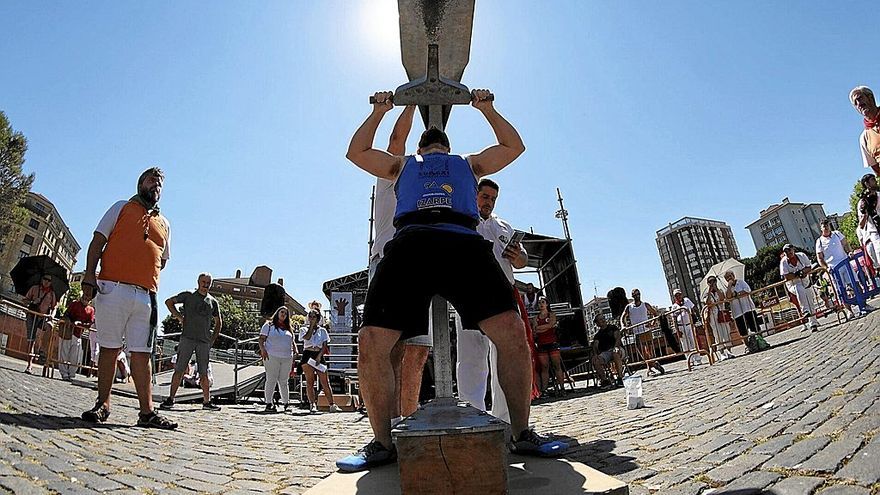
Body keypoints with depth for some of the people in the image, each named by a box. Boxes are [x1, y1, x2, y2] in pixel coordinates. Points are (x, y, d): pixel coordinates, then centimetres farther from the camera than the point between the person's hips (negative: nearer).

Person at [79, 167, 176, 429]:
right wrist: (89, 275, -8)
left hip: (146, 295, 3)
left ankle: (147, 411, 1)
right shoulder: (122, 208, 12)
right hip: (113, 289, -3)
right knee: (109, 348, 1)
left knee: (142, 353, 1)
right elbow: (98, 241, 3)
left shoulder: (164, 223, 23)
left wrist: (146, 276, 8)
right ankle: (102, 404, 13)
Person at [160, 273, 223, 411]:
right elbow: (169, 302, 11)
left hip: (204, 342, 2)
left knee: (203, 373, 6)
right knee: (179, 370, -1)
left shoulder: (213, 302, 12)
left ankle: (207, 401, 10)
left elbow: (218, 323, 19)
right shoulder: (188, 295, 5)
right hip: (187, 338, -2)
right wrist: (179, 317, 1)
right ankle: (170, 399, 9)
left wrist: (212, 340, 10)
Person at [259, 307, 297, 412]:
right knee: (271, 380, -4)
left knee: (284, 381, 8)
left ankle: (286, 403, 13)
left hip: (287, 358, 4)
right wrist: (263, 349, -16)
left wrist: (295, 350, 6)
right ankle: (269, 404, 2)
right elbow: (261, 339, 0)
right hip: (272, 356, -4)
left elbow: (292, 342, 23)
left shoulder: (288, 328, 20)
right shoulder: (269, 325, 6)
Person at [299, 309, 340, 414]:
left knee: (325, 382, -1)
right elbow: (307, 337, -13)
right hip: (308, 355, -1)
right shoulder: (304, 329, 9)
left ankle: (332, 405, 0)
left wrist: (319, 356, -9)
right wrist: (311, 325, -8)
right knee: (310, 381, -5)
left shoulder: (322, 330, 12)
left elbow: (324, 345, 4)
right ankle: (313, 405, -5)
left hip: (319, 356, 1)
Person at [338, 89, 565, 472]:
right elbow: (356, 151, 50)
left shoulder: (468, 164, 39)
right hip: (410, 243, 0)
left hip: (464, 242, 0)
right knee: (372, 341, -16)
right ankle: (383, 443, 2)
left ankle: (522, 433, 0)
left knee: (512, 332, -18)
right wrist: (379, 111, 54)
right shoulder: (403, 165, 41)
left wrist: (487, 108, 52)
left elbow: (514, 147, 49)